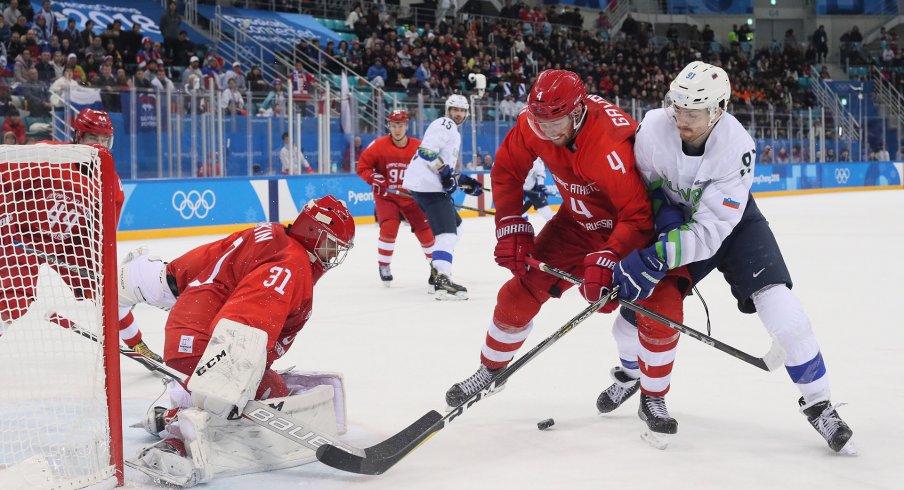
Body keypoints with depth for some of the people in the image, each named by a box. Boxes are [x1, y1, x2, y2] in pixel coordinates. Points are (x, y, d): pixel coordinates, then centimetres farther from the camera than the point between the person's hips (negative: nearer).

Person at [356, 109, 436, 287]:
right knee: (388, 228, -19)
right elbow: (362, 167, -4)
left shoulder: (418, 147, -8)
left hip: (411, 197, 1)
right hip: (386, 196, -1)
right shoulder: (378, 145, -10)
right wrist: (374, 178, -19)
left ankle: (435, 264, 18)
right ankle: (383, 265, 2)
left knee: (425, 230, -2)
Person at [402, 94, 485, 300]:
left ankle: (438, 269, 26)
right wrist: (445, 172, -18)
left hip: (429, 185, 11)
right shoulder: (444, 125, -5)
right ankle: (442, 280, -35)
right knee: (447, 232, -21)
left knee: (455, 224, 25)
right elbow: (427, 151, -20)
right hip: (427, 185, -11)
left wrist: (464, 182, 19)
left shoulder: (453, 133, 28)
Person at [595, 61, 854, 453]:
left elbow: (709, 232, -35)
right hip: (675, 219, 3)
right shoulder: (654, 127, -27)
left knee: (779, 306, -19)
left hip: (733, 221, -3)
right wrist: (662, 211, -23)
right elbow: (640, 183, -5)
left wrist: (652, 260, -43)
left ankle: (817, 402, -2)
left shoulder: (736, 148, -34)